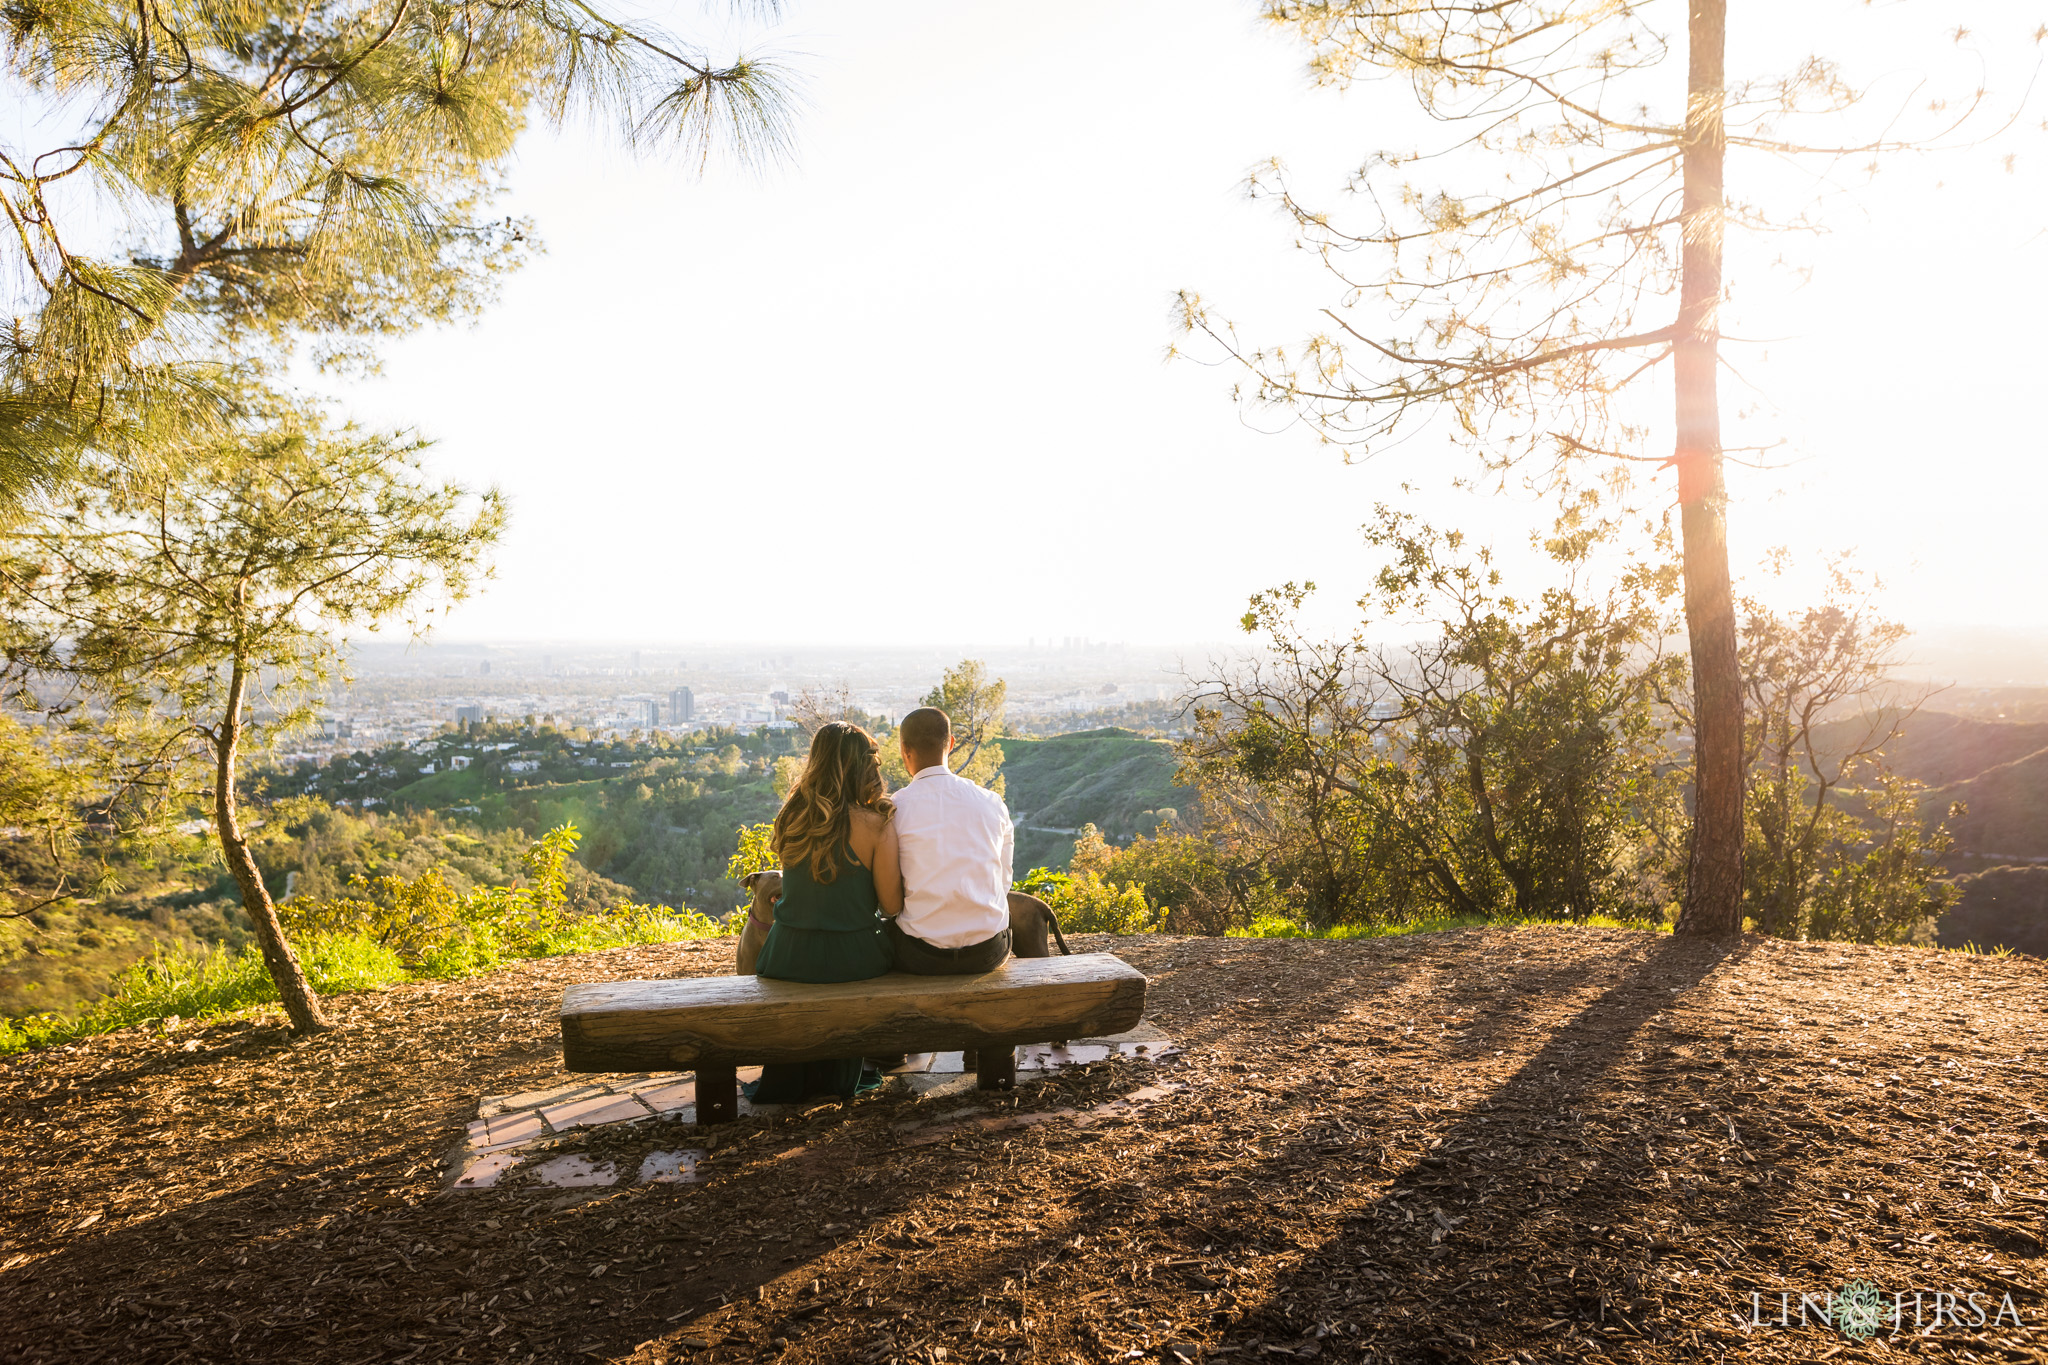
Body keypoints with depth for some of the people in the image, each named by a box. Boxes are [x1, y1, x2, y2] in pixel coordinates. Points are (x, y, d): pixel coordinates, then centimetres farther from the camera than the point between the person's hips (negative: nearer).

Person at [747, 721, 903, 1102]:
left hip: (786, 958, 3)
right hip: (851, 960, -3)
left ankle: (785, 1079, 46)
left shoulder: (792, 817, -1)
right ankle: (839, 1074, 41)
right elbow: (891, 905, -11)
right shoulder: (876, 825, -14)